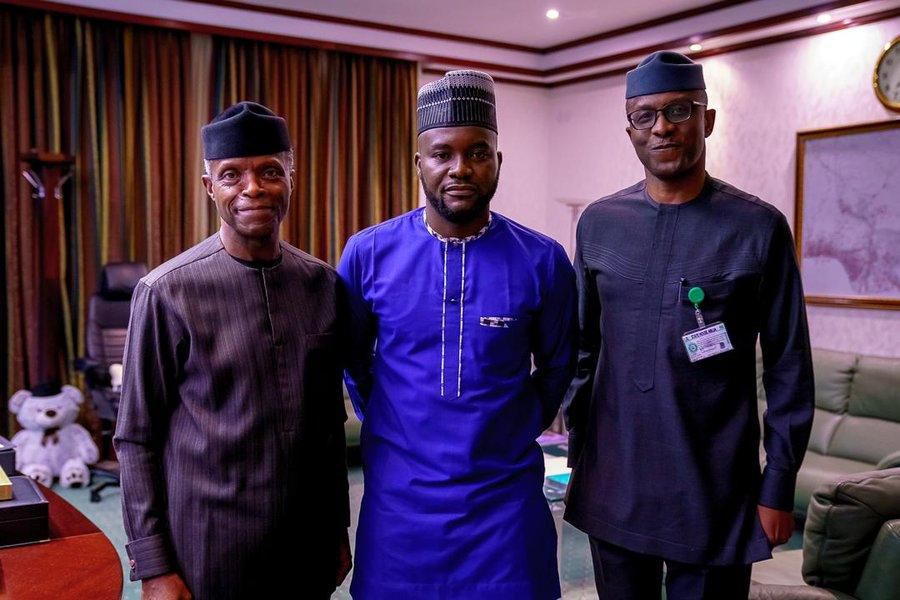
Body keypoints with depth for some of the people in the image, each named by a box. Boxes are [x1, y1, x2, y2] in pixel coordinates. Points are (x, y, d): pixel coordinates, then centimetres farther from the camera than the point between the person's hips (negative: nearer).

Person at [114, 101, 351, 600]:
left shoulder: (323, 284, 0)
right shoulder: (168, 292, -11)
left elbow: (332, 421, 8)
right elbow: (136, 440, -7)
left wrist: (338, 528, 10)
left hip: (309, 543, 4)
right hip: (209, 551, -3)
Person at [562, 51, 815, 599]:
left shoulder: (759, 227, -6)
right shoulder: (598, 223, 2)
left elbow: (789, 369, -3)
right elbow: (582, 347, 8)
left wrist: (779, 486, -4)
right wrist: (576, 449, 9)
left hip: (715, 490, -2)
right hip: (611, 483, 3)